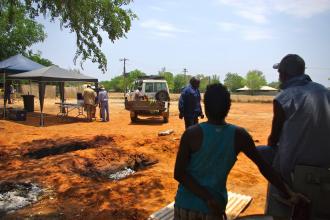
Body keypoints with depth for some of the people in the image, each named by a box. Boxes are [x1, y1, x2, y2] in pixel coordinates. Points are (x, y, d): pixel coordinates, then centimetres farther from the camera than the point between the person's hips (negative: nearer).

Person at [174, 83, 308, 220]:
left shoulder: (192, 133, -16)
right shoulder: (239, 135, -11)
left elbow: (178, 173, -16)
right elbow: (263, 166, -4)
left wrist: (208, 199, -15)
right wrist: (288, 194, 5)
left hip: (186, 205, -1)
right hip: (214, 208, 1)